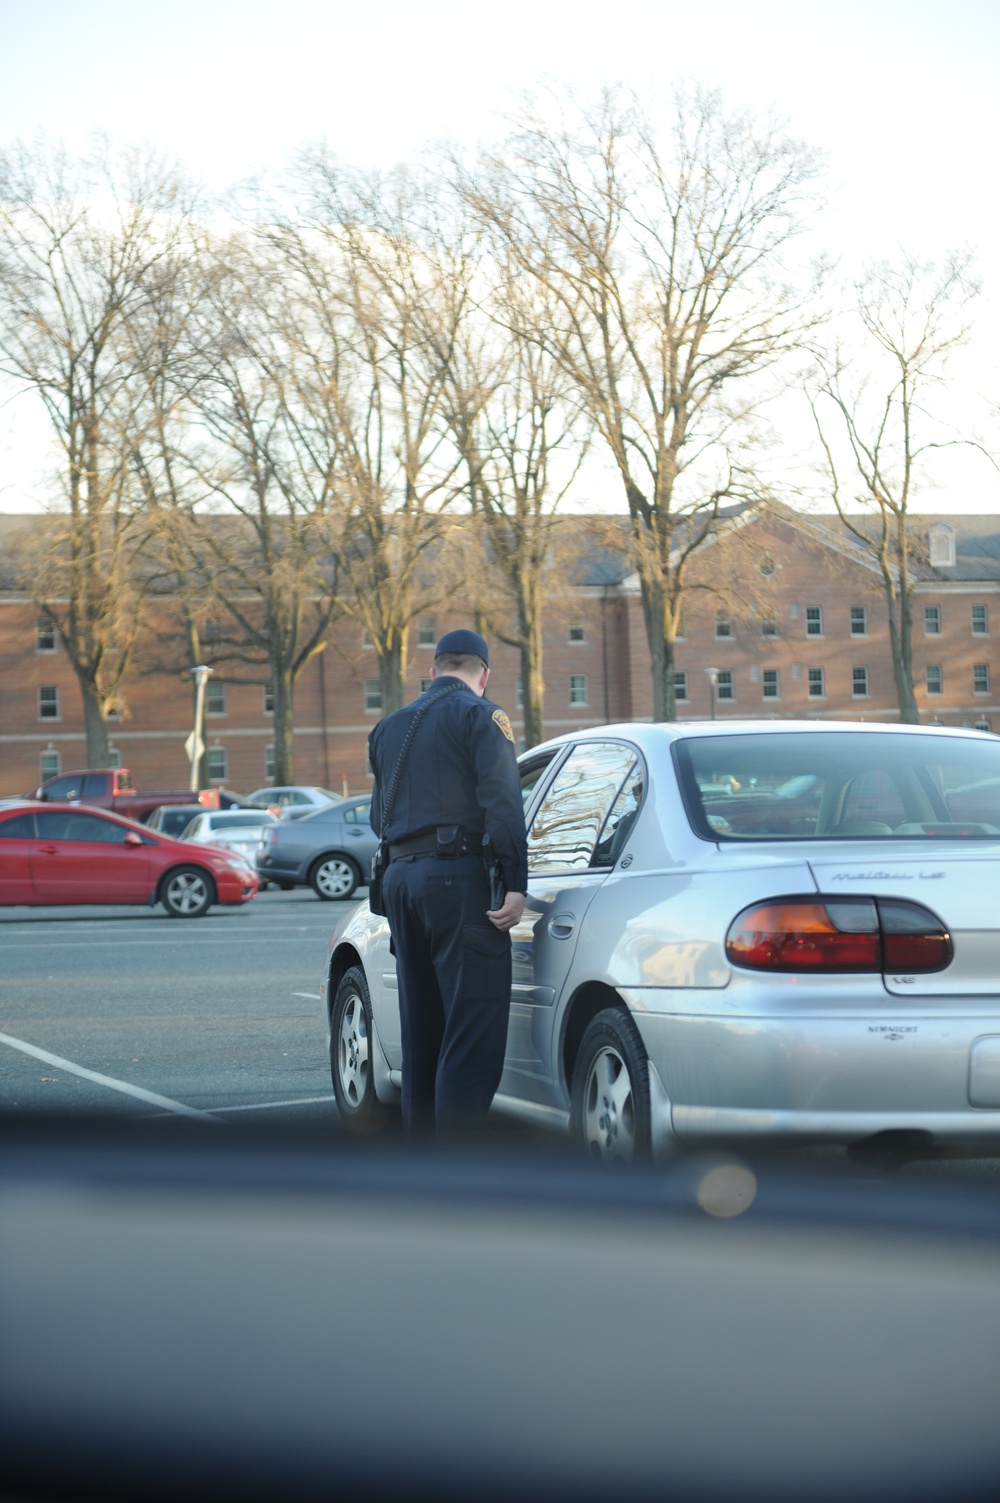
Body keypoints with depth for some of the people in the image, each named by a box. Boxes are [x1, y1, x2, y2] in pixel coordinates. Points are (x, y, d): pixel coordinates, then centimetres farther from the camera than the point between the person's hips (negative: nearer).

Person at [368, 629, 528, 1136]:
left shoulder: (389, 727, 19)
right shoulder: (479, 716, -3)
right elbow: (503, 803, -14)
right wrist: (515, 884, -17)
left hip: (400, 878, 8)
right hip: (459, 876, -7)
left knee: (422, 1031, 14)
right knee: (474, 1028, -9)